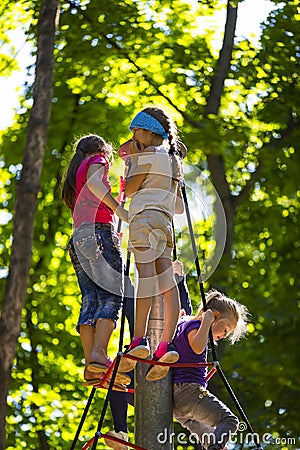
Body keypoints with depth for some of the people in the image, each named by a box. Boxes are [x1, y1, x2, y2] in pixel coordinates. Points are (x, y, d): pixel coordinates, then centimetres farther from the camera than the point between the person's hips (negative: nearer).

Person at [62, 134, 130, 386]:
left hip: (78, 239, 8)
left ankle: (91, 366, -15)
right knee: (112, 296, -15)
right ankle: (99, 356, -31)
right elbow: (94, 182, -13)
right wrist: (119, 209, -19)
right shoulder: (97, 160, 10)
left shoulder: (75, 172, 32)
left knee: (91, 300, -3)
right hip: (99, 231, -8)